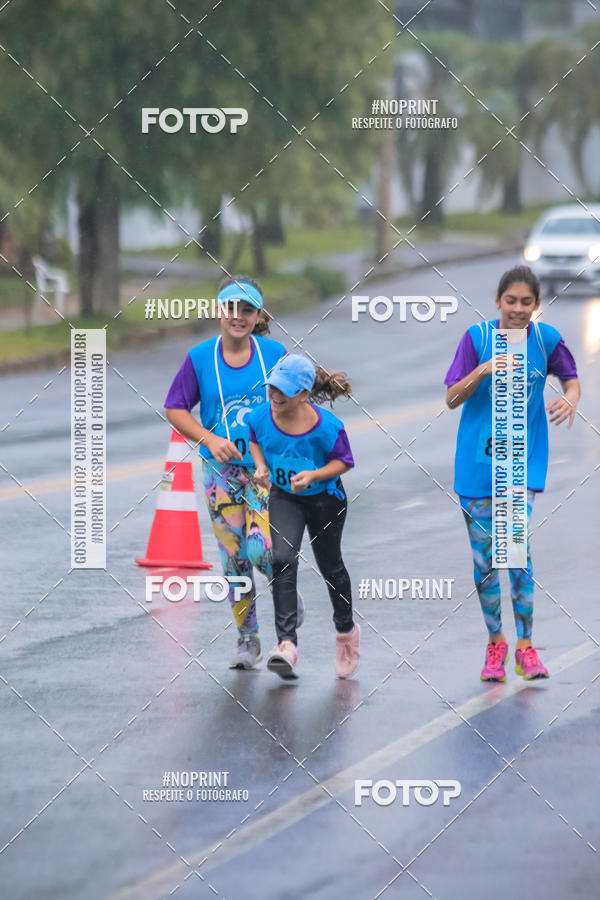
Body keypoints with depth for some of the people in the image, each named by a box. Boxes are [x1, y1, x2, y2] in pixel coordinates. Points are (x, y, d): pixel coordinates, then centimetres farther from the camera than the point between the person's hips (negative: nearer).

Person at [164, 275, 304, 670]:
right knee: (233, 557, 3)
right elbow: (175, 409, 1)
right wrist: (210, 440, -13)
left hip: (269, 468, -2)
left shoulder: (275, 354, -4)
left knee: (262, 549, -16)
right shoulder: (200, 358, -3)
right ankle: (247, 640, 16)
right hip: (222, 471, 2)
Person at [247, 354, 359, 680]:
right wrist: (261, 466, -14)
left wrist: (313, 475, -30)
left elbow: (343, 461, -14)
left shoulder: (326, 426, -28)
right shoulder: (262, 416, -19)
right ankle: (286, 642, -25)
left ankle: (345, 629, 45)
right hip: (284, 498, 1)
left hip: (324, 498, -1)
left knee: (330, 565, 17)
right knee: (283, 560, -21)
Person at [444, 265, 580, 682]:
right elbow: (452, 398, -10)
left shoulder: (546, 339, -4)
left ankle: (525, 647, -5)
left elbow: (571, 380, 11)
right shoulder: (478, 337, -8)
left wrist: (570, 400, -13)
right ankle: (495, 643, 22)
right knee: (483, 554, 4)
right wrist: (483, 370, -27)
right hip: (478, 459, 0)